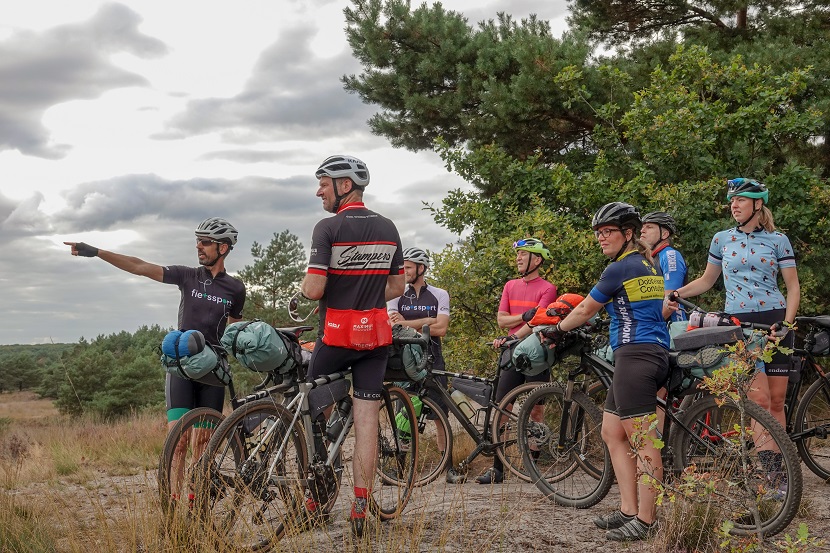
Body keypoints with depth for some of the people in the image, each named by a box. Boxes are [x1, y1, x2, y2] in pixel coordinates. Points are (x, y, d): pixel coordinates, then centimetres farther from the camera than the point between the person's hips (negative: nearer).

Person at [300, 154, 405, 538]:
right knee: (366, 420, 2)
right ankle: (359, 509, 1)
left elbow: (313, 289, -17)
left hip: (336, 334, -4)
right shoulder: (388, 229, 7)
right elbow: (397, 287, 12)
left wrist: (303, 289, 5)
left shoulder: (328, 228, -12)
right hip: (375, 334, 4)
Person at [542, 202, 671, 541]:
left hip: (634, 354, -10)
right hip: (655, 351, 10)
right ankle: (628, 510, 14)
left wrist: (557, 330, 18)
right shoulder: (648, 264, 17)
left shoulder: (619, 268, -10)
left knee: (643, 443, -8)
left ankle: (645, 520, -5)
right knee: (612, 433, 13)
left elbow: (585, 310, 0)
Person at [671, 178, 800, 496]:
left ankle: (779, 472, 10)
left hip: (774, 321, 0)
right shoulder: (722, 239, 8)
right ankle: (771, 472, -11)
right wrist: (675, 293, 4)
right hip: (739, 323, 0)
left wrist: (787, 322, -11)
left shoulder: (778, 240, 4)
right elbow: (706, 280, 18)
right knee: (759, 399, -12)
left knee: (776, 401, 2)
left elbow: (793, 286, 3)